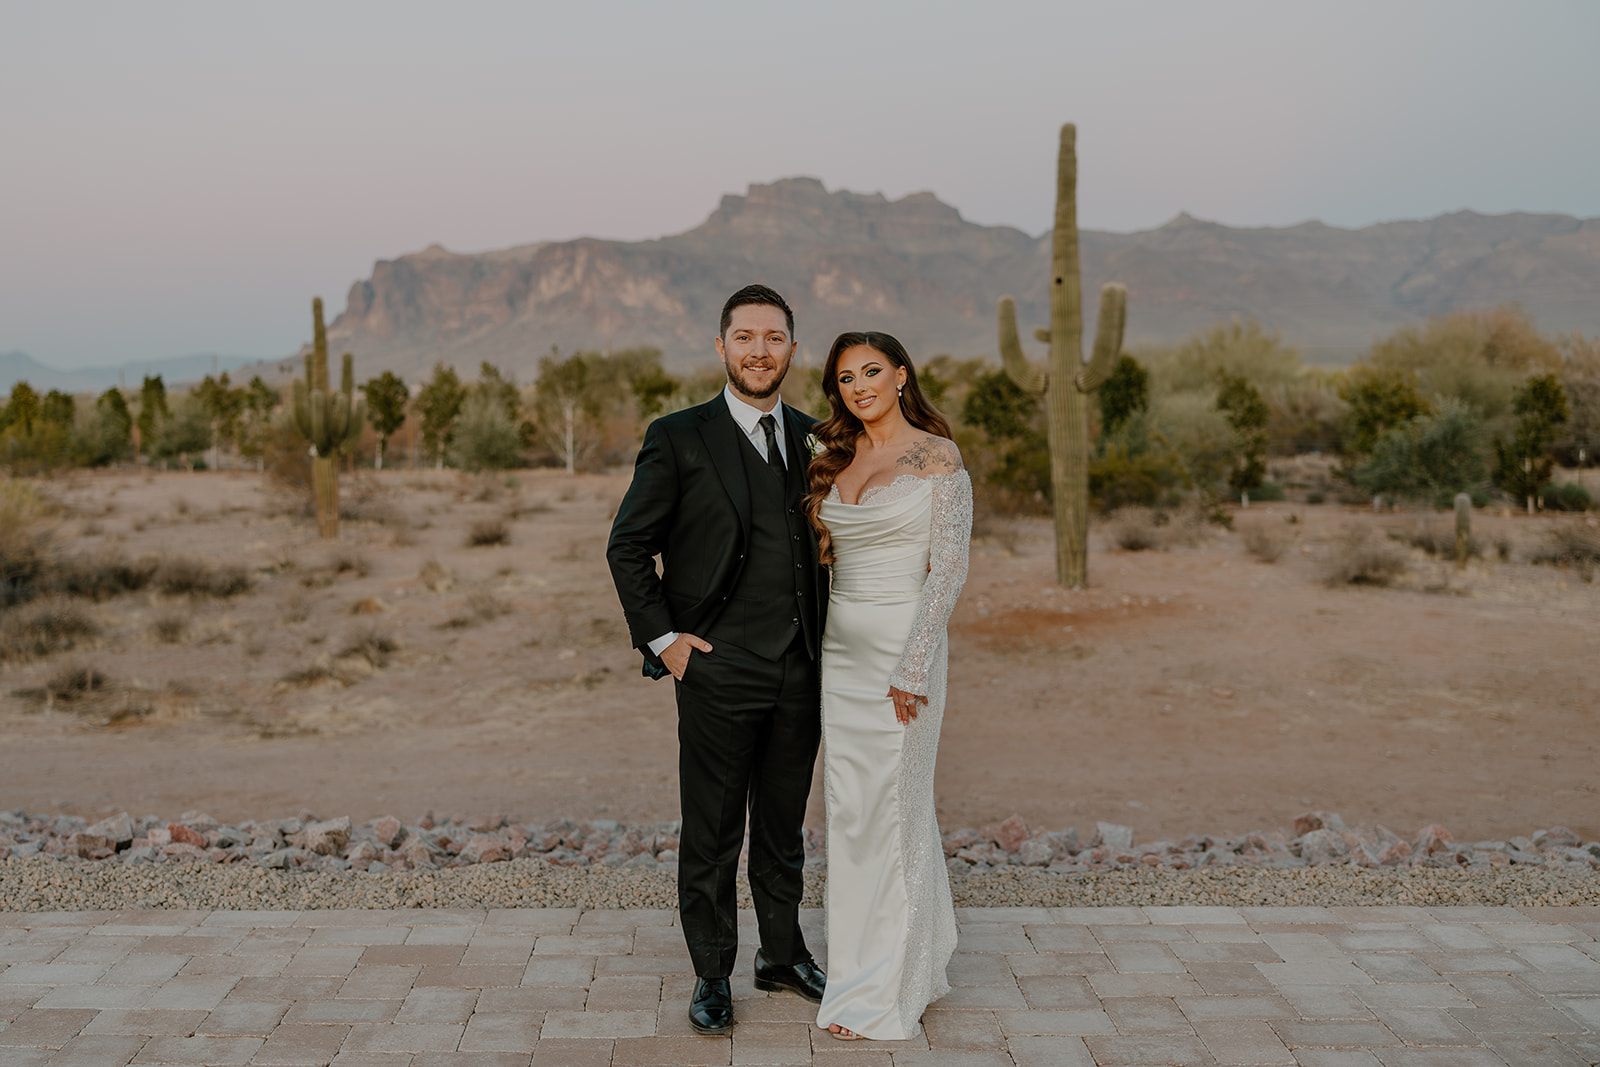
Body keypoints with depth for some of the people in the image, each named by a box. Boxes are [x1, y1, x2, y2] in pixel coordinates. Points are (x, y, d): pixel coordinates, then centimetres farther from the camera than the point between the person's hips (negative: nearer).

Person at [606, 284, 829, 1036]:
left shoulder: (812, 437, 9)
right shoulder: (680, 438, -5)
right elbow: (628, 547, -2)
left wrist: (821, 636, 11)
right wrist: (661, 639, -8)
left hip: (800, 672, 4)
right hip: (717, 672, -4)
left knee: (784, 826, 17)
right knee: (711, 835, 6)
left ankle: (783, 954, 34)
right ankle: (712, 975, 21)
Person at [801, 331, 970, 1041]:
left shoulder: (938, 457, -7)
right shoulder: (835, 460, 12)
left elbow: (949, 565, -11)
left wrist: (913, 666, -17)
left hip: (904, 647, -7)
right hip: (840, 648, 7)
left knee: (892, 810, -1)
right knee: (850, 812, 10)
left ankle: (887, 994, 12)